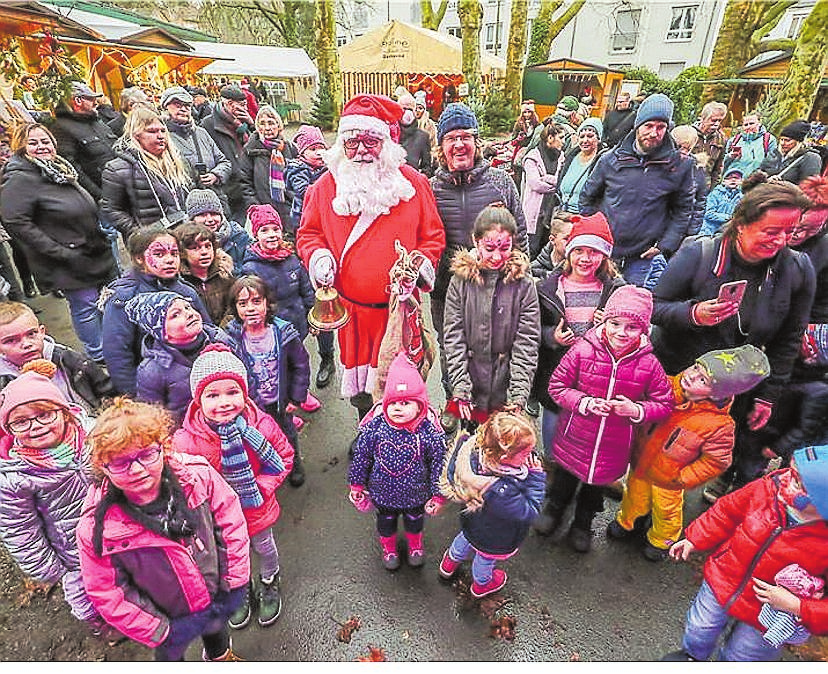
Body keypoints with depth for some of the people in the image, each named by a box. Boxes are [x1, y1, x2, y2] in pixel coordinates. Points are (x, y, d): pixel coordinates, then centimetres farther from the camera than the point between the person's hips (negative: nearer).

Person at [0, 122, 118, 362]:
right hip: (70, 262, -8)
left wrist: (102, 231, 13)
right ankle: (99, 358, 15)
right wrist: (60, 252, -21)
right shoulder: (20, 179, -13)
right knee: (85, 307, -1)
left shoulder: (62, 169, 13)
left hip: (98, 252, 8)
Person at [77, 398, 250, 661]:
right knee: (170, 655, 29)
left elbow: (230, 516, -13)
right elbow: (107, 595, -15)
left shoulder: (198, 475, -28)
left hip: (220, 596, 3)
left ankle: (220, 655, 69)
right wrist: (157, 631, -11)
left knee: (217, 629, 35)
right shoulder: (96, 530, -29)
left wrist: (235, 576, -10)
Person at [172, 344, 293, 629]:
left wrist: (262, 487, -21)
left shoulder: (261, 424, -27)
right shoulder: (186, 440, -29)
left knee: (265, 548, 29)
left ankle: (270, 582, 63)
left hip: (257, 508, 0)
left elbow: (284, 457, -11)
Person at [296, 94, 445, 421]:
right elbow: (308, 232, 11)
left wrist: (422, 263, -13)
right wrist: (317, 256, -10)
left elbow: (433, 235, 4)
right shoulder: (327, 185, 1)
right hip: (351, 308, 1)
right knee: (360, 386, 15)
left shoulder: (411, 182, -1)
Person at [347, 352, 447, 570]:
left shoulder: (429, 432, -28)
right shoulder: (374, 428, -25)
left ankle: (415, 545, 62)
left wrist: (438, 495, -8)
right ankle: (388, 548, 59)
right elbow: (361, 457, -9)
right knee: (386, 521, 27)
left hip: (416, 494, 0)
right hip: (383, 493, 1)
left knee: (415, 520, 29)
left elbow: (439, 464, -15)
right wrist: (356, 485, 1)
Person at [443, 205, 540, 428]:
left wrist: (519, 394, -14)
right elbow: (453, 338, -5)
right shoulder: (460, 282, -3)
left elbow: (527, 344, -7)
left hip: (506, 392, -1)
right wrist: (460, 388, -11)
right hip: (470, 394, 1)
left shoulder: (524, 285, -5)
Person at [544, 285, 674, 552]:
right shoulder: (582, 350, -20)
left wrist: (636, 410, -23)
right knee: (565, 478, 24)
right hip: (573, 440, -1)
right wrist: (585, 402, -26)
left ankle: (582, 525, 55)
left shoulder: (649, 363, -14)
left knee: (596, 485, 26)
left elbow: (665, 404, -5)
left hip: (613, 448, 2)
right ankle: (554, 510, 56)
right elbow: (557, 385, -12)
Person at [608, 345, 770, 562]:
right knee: (635, 498, 28)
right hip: (640, 463, 3)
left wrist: (683, 479, -14)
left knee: (666, 511, 24)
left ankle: (660, 541, 54)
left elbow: (716, 461, -16)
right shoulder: (670, 386, -21)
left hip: (667, 480, -3)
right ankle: (624, 522, 58)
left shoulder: (719, 424, -28)